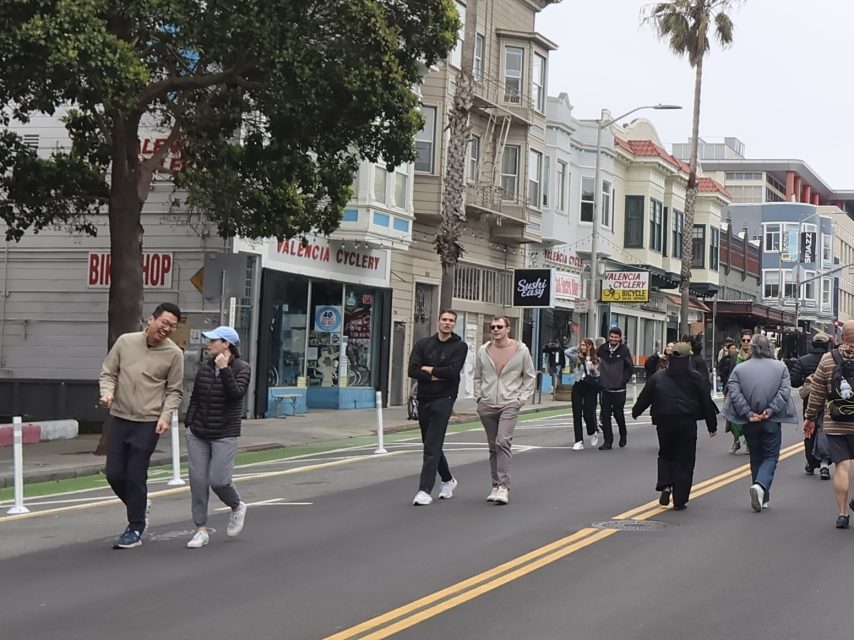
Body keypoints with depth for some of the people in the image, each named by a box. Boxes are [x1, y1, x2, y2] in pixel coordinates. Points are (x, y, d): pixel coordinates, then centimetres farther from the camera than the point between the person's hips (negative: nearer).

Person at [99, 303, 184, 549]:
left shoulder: (174, 354, -4)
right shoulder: (125, 341, 2)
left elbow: (174, 391, 2)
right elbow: (108, 372, 9)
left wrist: (166, 416, -12)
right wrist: (107, 392, -11)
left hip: (148, 423, -3)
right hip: (120, 418, 3)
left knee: (135, 477, -3)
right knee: (114, 473, 6)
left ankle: (135, 530, 10)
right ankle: (139, 507, 33)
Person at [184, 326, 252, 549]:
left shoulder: (242, 368, -5)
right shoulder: (204, 368, 8)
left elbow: (236, 393, -20)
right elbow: (194, 398, 16)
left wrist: (225, 370, -23)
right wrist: (188, 423, 11)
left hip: (225, 436, -5)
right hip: (198, 434, 5)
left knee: (218, 480, -10)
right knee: (198, 481, 0)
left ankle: (237, 508, 22)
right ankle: (201, 530, 7)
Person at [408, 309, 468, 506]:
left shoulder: (459, 346, -1)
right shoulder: (423, 344, 8)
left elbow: (452, 372, -15)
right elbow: (412, 370, -4)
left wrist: (428, 369, -6)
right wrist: (435, 376, -13)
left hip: (443, 399, -5)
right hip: (424, 399, 5)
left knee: (432, 446, -13)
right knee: (431, 444, 15)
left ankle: (425, 490, -16)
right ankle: (448, 480, 35)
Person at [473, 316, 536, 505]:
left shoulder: (521, 350, 0)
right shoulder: (483, 351, 6)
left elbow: (530, 377, 8)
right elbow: (477, 377, 17)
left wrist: (521, 398, -1)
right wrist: (479, 397, 6)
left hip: (509, 404, -3)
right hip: (486, 406, 3)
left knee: (503, 442, -18)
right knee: (493, 447, 9)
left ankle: (503, 486, -19)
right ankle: (496, 486, 18)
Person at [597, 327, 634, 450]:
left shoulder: (624, 350, -6)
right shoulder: (602, 349, 2)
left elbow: (630, 368, -3)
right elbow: (597, 362, 14)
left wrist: (624, 380, -7)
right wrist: (601, 379, 7)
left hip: (619, 389, -3)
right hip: (606, 388, 3)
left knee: (618, 414, 5)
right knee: (605, 415, 0)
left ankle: (623, 436, 30)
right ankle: (608, 442, 5)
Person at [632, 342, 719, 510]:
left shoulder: (658, 377, 1)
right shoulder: (694, 378, -2)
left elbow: (645, 397, 7)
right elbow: (706, 402, 2)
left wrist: (635, 411, 26)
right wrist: (712, 425, 11)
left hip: (664, 422, 1)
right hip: (687, 423, -1)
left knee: (665, 455, 20)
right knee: (684, 460, 5)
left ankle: (665, 486, -4)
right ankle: (680, 500, 2)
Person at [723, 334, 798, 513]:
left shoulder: (739, 369, -1)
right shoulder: (780, 367, -2)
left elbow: (734, 393, -11)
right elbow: (784, 391, -10)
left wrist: (749, 414, -11)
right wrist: (770, 411, -11)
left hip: (750, 423, 2)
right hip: (772, 423, -2)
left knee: (756, 458, 15)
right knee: (771, 457, 6)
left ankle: (762, 498, 20)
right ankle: (761, 485, -21)